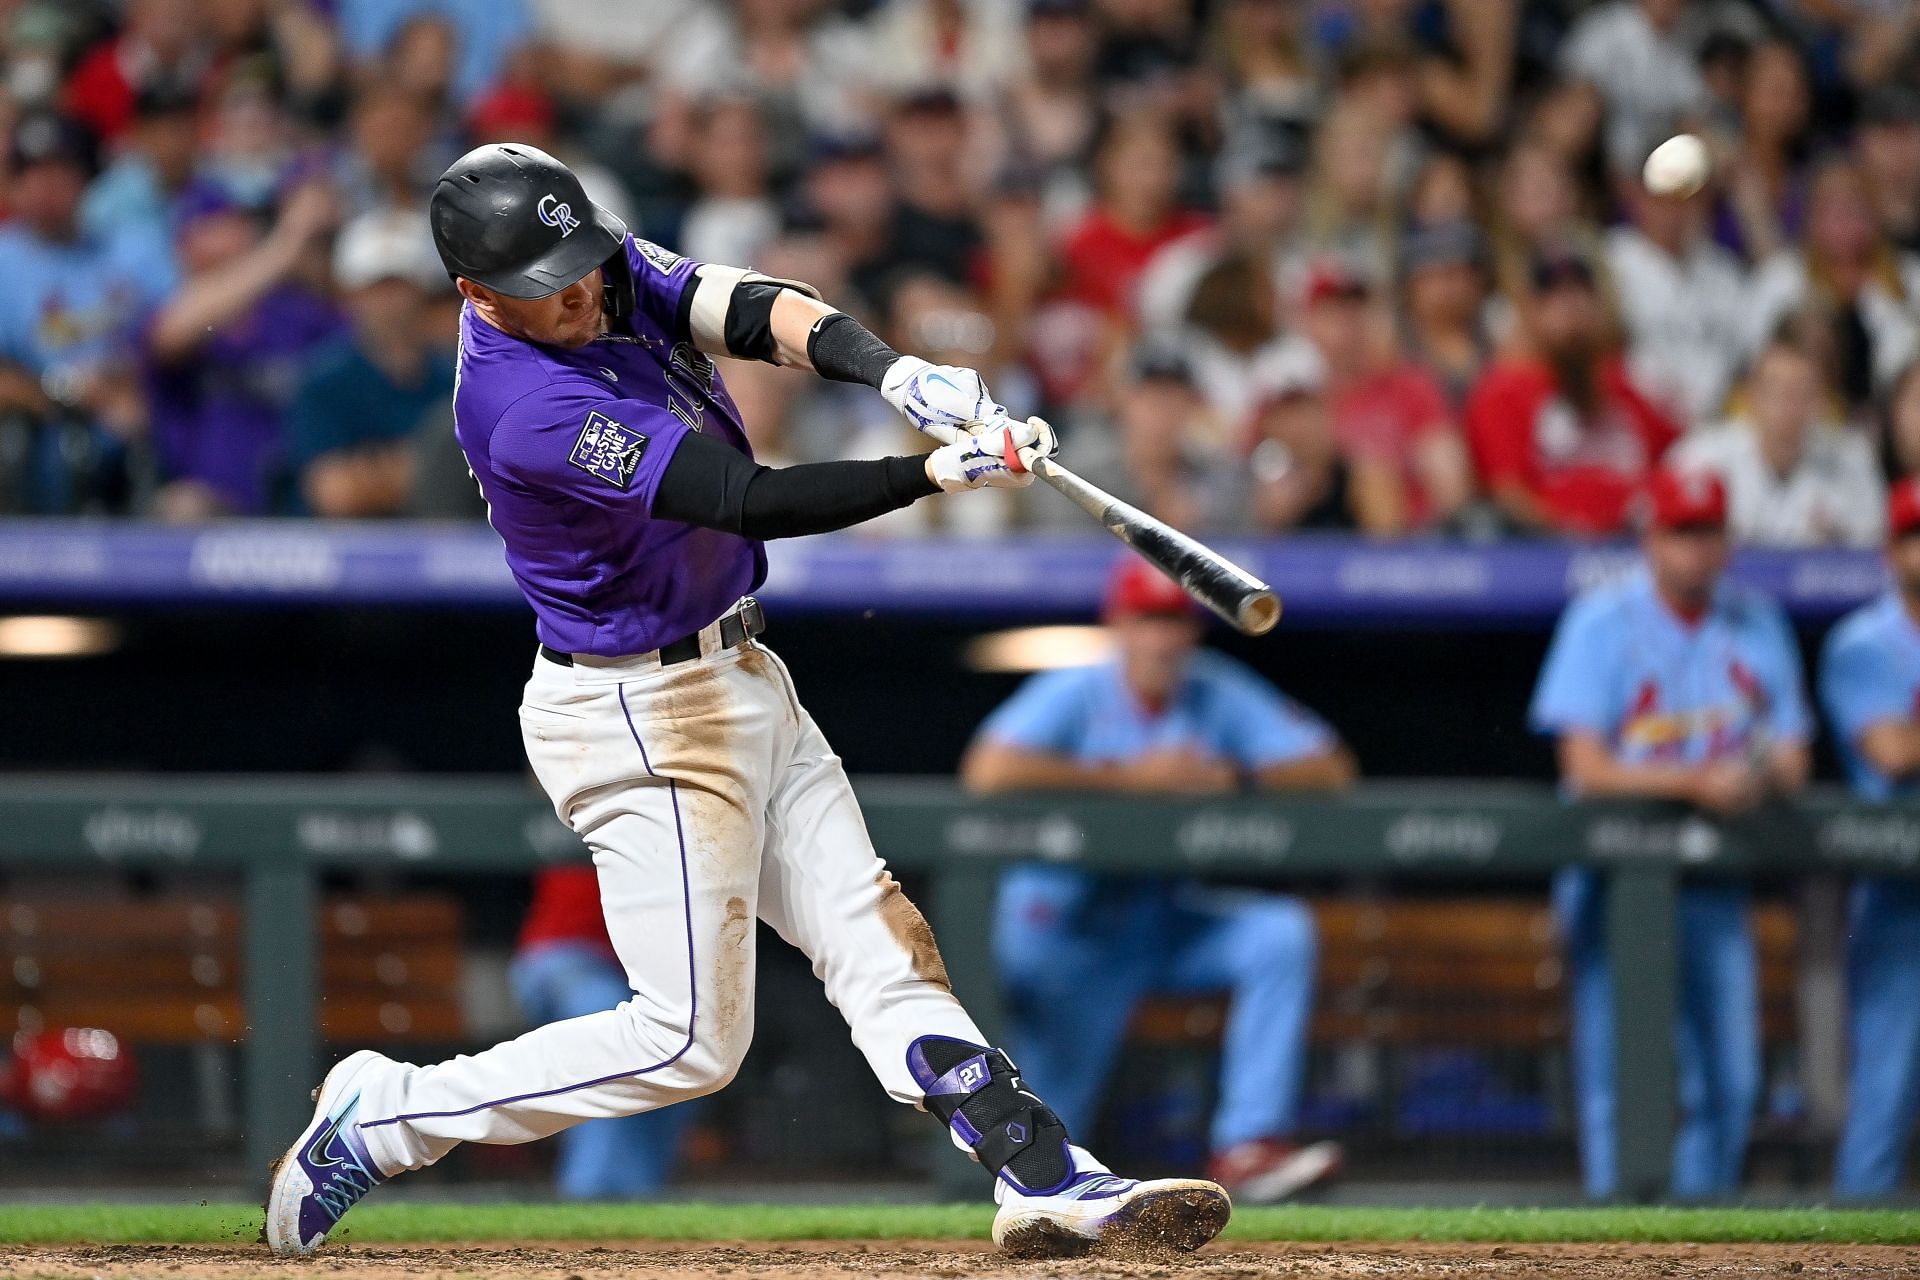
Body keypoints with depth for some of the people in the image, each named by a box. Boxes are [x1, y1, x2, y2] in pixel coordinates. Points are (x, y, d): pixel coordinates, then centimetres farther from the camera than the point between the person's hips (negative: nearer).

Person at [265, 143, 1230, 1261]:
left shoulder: (609, 273, -3)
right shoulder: (533, 414, -30)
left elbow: (758, 313, -14)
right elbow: (755, 502, -31)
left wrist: (897, 372, -32)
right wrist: (943, 471, -33)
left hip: (736, 678, 9)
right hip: (641, 719, -9)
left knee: (880, 943, 5)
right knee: (689, 1040, -3)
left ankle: (1046, 1179, 4)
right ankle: (381, 1117, 5)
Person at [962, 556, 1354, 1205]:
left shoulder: (1222, 696, -1)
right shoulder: (1075, 694, -11)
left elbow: (1330, 771, -6)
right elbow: (989, 770, -29)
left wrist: (1233, 776, -24)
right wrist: (1130, 775, -28)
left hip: (1174, 917, 3)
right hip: (1070, 924, -3)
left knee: (1281, 931, -22)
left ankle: (1249, 1145, -24)